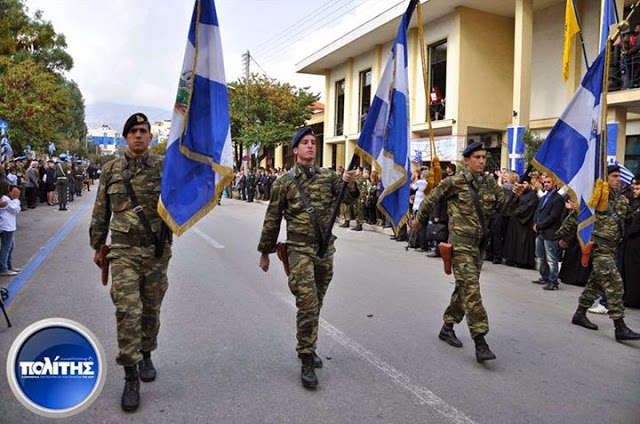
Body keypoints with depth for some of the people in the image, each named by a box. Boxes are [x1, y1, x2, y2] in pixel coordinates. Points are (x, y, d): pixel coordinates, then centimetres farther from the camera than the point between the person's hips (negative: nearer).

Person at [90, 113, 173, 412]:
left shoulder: (164, 168, 1)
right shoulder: (111, 170, 5)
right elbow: (101, 211, 11)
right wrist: (97, 245, 12)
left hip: (156, 251, 1)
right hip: (123, 251, 0)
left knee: (151, 309, 12)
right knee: (127, 311, -9)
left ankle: (146, 356, 36)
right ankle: (131, 378, 0)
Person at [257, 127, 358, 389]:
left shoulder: (329, 177, 6)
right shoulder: (284, 182, -2)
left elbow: (350, 199, -4)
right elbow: (272, 220, 3)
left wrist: (351, 184, -26)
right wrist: (265, 252, 6)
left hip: (326, 249, 4)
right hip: (299, 250, -4)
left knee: (315, 305, 15)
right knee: (307, 305, -12)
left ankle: (307, 349, 34)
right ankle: (307, 362, -1)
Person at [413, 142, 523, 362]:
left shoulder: (490, 184, 9)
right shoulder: (454, 182, -7)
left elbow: (504, 207, 6)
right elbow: (431, 199, 4)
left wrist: (514, 196, -14)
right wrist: (419, 220, 14)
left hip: (480, 243, 7)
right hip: (461, 242, -7)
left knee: (465, 287, 14)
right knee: (471, 288, -13)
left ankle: (448, 326, 30)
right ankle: (480, 342, -13)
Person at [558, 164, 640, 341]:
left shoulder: (620, 199, 14)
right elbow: (575, 215, -8)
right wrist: (564, 237, -2)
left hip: (611, 248, 9)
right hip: (599, 247, -9)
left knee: (597, 282, 15)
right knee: (614, 284, -12)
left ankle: (580, 314, 28)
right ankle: (620, 328, -10)